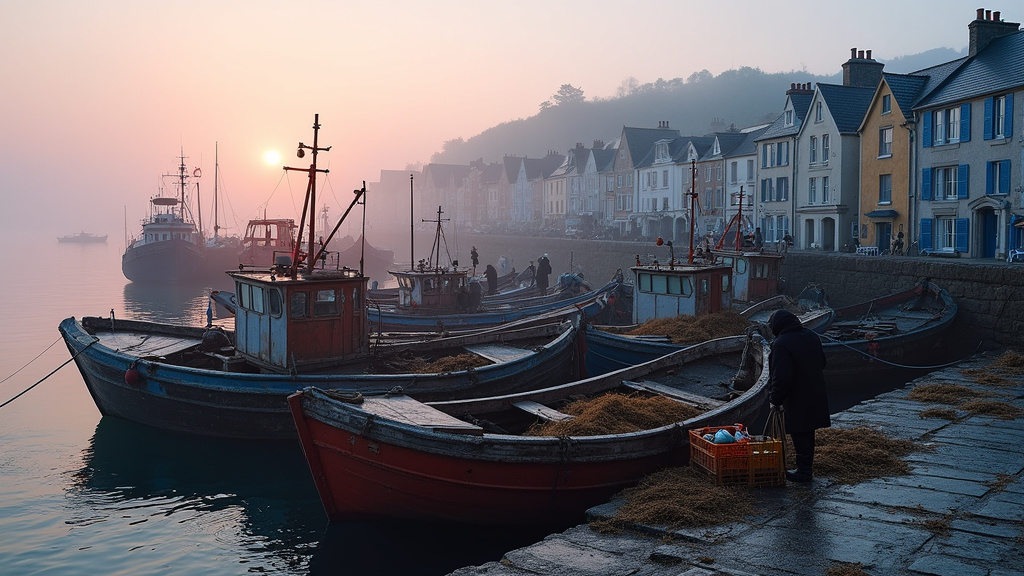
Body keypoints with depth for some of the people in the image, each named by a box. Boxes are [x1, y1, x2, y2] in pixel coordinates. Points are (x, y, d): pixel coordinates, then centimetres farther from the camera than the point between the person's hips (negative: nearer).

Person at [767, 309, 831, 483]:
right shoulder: (812, 337, 6)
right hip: (816, 396, 8)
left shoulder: (781, 344, -21)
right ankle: (807, 468, 29)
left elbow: (781, 377, -23)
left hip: (797, 400, -8)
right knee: (808, 434, 18)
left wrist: (776, 400, -11)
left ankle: (803, 472, 10)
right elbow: (822, 363, 17)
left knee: (800, 437, 2)